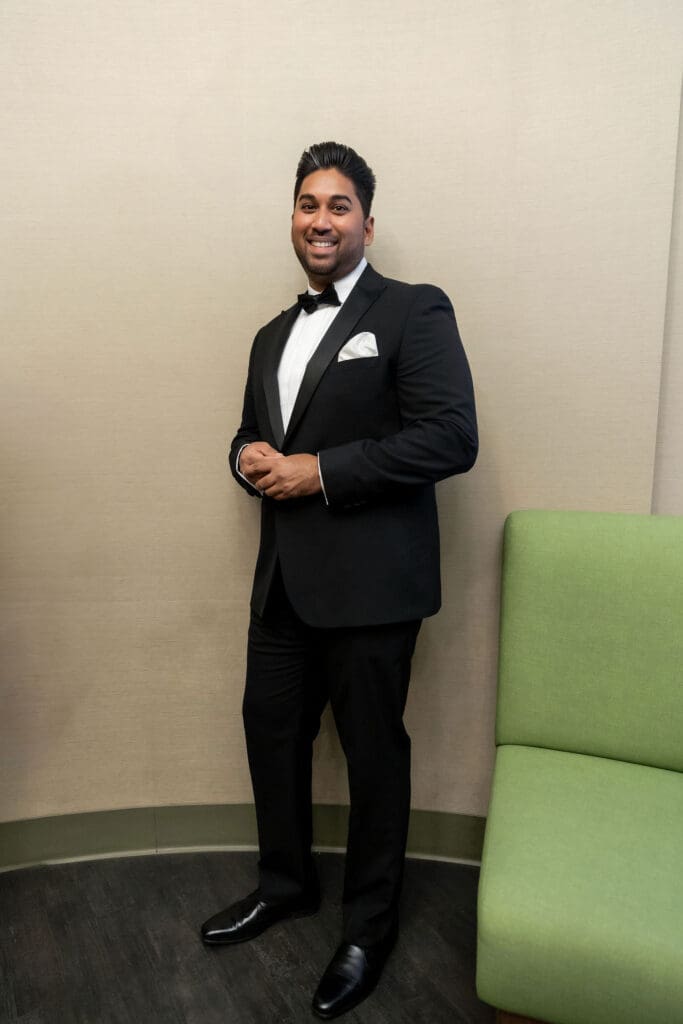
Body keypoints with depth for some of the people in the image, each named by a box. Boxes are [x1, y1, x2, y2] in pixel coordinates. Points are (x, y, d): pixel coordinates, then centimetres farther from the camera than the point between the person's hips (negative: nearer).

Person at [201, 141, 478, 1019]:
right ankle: (285, 883, 42)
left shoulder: (414, 312, -6)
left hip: (369, 578, -7)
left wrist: (322, 471, -19)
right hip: (284, 576, 7)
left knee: (372, 749, 8)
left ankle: (370, 923, 31)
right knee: (271, 726, 17)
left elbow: (452, 436, -17)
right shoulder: (273, 336, 17)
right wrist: (249, 458, 0)